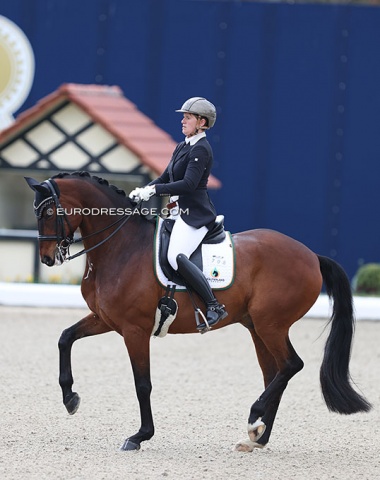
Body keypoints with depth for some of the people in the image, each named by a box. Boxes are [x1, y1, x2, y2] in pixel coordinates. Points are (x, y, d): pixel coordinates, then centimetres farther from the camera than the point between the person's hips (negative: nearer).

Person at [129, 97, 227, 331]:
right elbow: (166, 178, 20)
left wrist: (154, 190, -23)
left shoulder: (201, 149, -13)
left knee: (176, 256, -30)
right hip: (181, 212, 11)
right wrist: (143, 191, 3)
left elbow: (189, 184, -23)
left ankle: (214, 306, -25)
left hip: (196, 214, -11)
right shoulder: (183, 147, 17)